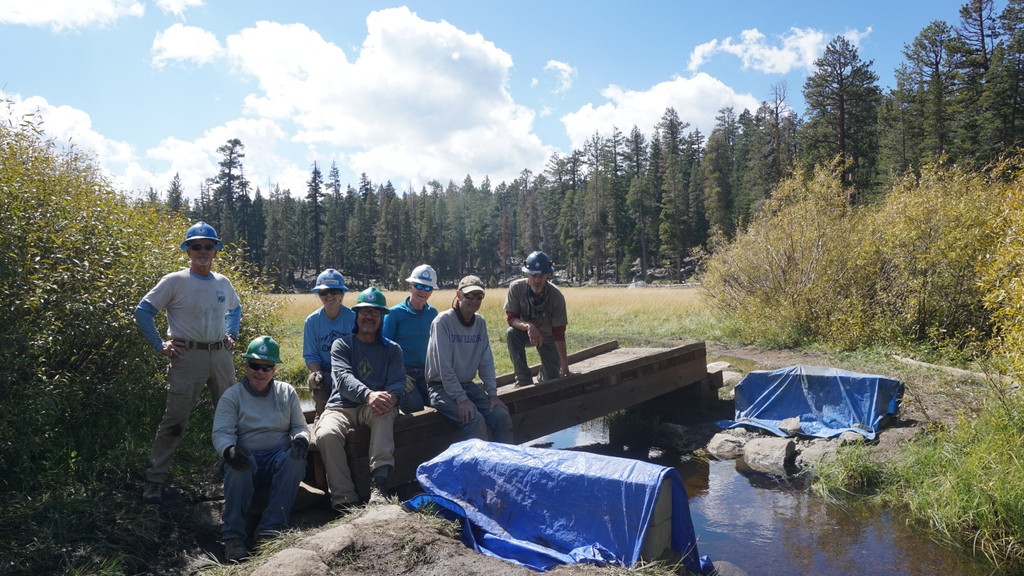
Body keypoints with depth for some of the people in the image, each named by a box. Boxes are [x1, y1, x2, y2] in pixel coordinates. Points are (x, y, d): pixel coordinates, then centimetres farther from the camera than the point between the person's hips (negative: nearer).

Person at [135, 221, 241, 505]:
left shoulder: (223, 283, 11)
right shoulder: (175, 281, -4)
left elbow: (235, 309, 31)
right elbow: (142, 311, -3)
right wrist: (160, 345, -6)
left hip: (221, 356, 5)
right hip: (188, 356, -5)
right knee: (174, 419, -7)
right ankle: (155, 480, 4)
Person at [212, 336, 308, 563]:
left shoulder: (286, 392, 11)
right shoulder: (232, 396, 4)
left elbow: (300, 426, 12)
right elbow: (221, 433, -6)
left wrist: (300, 439, -14)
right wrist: (229, 450, -30)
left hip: (280, 459, 2)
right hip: (247, 459, -1)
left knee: (296, 458, -32)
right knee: (236, 465, -36)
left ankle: (271, 529, -33)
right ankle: (233, 535, -32)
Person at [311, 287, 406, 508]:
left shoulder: (391, 349, 13)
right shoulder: (342, 345, 8)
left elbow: (398, 381, -3)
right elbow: (344, 377, -12)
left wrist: (391, 397, -31)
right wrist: (368, 394, -35)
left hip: (373, 408, 0)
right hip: (341, 407, 0)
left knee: (385, 411, -36)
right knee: (326, 434, -33)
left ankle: (379, 484, -42)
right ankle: (344, 498, -25)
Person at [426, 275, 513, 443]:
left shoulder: (480, 322, 4)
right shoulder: (443, 321, -14)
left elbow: (486, 362, 5)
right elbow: (444, 366, -19)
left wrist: (492, 394, -5)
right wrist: (461, 399, -22)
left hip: (468, 385, 6)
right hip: (442, 388, -6)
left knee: (502, 416, -12)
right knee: (475, 419, -26)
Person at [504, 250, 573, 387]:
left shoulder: (556, 296, -28)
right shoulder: (516, 288, -26)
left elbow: (559, 334, -23)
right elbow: (510, 318, -21)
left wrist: (565, 367, -25)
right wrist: (528, 326, -43)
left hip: (548, 338, 0)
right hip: (526, 333, 0)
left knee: (552, 381, -5)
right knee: (511, 333, -33)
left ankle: (544, 372, 34)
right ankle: (524, 378, -18)